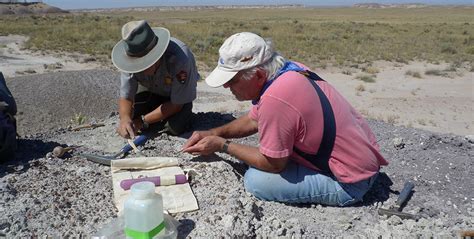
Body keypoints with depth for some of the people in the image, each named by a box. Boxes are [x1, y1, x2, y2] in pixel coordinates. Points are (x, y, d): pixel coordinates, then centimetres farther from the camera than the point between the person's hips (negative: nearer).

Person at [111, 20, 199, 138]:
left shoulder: (179, 59, -42)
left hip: (177, 92, -3)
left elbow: (176, 104, -30)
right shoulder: (132, 60, -30)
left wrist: (143, 121, -31)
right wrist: (125, 118, -47)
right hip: (149, 89, 4)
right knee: (131, 119, -14)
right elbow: (125, 97, -24)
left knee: (176, 127, -25)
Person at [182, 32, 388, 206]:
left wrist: (222, 145, -8)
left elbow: (273, 164, -17)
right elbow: (253, 120, 11)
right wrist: (214, 133, 3)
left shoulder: (275, 99, -32)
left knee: (255, 181, -13)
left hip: (352, 183, -8)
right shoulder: (288, 70, -4)